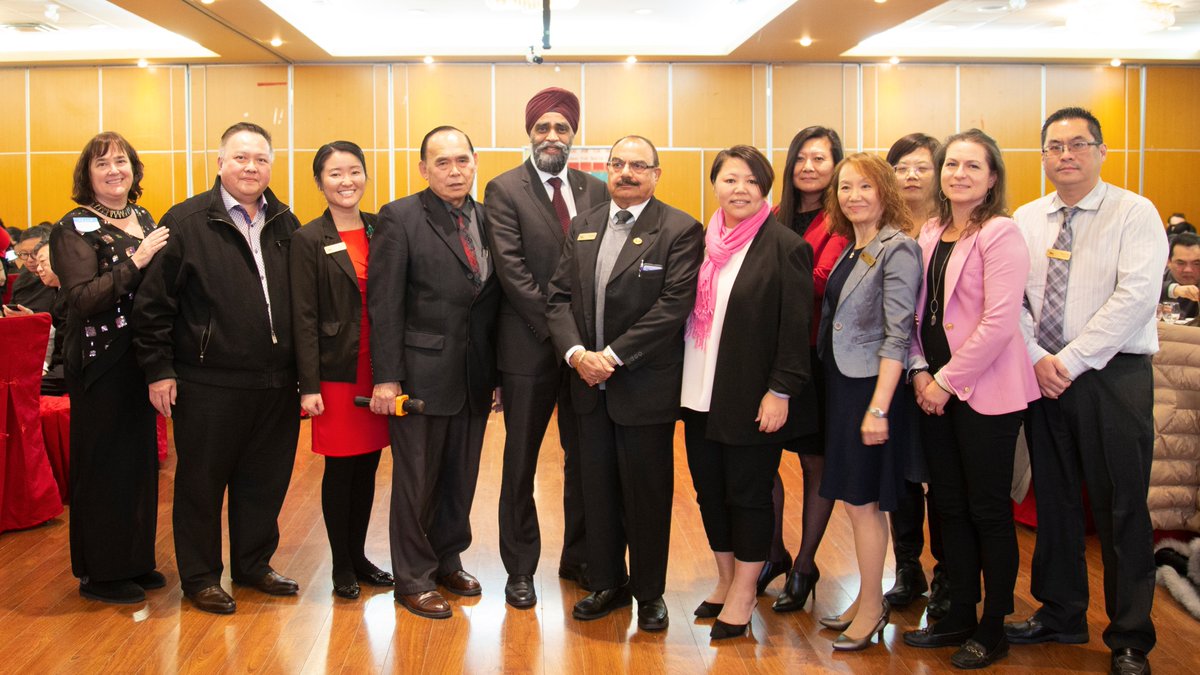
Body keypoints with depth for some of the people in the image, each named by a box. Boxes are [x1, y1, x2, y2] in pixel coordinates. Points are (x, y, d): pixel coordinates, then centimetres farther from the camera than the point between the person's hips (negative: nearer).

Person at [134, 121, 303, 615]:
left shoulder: (285, 224, 9)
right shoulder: (186, 222, -5)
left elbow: (302, 301, 12)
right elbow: (153, 303, -6)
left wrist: (302, 369, 8)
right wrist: (158, 370, -8)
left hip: (275, 384, 5)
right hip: (208, 385, -4)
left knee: (265, 480, 14)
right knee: (202, 482, 8)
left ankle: (253, 565, 32)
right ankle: (199, 577, 23)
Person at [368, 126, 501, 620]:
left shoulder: (486, 220, 7)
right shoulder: (399, 218, -8)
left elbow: (493, 299, 8)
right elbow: (384, 304, -10)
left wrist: (496, 371, 7)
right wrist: (386, 377, -13)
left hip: (473, 376, 5)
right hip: (422, 373, -5)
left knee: (461, 477, 15)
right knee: (417, 480, 7)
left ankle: (448, 561, 34)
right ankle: (413, 579, 21)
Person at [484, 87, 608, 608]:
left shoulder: (595, 190, 8)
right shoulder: (504, 189, -4)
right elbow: (511, 271, -12)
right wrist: (558, 328, -16)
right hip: (529, 346, -3)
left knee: (585, 458, 12)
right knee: (521, 462, 8)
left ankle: (579, 558, 28)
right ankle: (520, 568, 21)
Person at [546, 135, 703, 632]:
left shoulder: (680, 230, -7)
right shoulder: (582, 227, 10)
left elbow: (673, 306, -16)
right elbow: (559, 297, 7)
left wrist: (613, 356, -18)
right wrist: (576, 352, -10)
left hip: (646, 386, -5)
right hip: (590, 385, 5)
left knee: (647, 494, 6)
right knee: (598, 490, 13)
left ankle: (649, 591, 23)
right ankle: (606, 584, 29)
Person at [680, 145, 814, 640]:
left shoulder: (786, 247, -9)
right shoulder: (705, 242, 8)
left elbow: (796, 330, -11)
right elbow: (690, 312, 12)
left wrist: (781, 392, -15)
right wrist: (685, 385, 9)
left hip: (753, 400, -6)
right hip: (701, 395, 6)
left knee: (748, 495, 5)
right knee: (709, 489, 13)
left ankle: (743, 594, 21)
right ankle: (726, 580, 31)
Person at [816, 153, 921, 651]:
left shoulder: (897, 249, -13)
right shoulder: (850, 250, 12)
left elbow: (897, 334, -18)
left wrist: (878, 408, -22)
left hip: (869, 386, -8)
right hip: (839, 384, 8)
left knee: (862, 501, 0)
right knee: (852, 497, 14)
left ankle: (872, 606, 14)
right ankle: (866, 598, 25)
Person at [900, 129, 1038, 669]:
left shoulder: (1001, 233, -11)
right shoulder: (930, 233, 11)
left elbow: (998, 322, -18)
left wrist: (947, 380, -14)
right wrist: (920, 371, 1)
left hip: (985, 391, -7)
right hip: (935, 389, 7)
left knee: (988, 510, 3)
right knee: (949, 506, 13)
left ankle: (992, 630, 16)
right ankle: (959, 616, 26)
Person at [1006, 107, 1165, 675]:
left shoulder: (1135, 214, -4)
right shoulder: (1026, 220, 9)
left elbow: (1135, 297, -14)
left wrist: (1070, 361, -16)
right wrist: (1037, 359, -10)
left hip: (1114, 378, -4)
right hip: (1042, 376, 4)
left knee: (1121, 508, 1)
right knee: (1053, 500, 12)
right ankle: (1060, 613, 28)